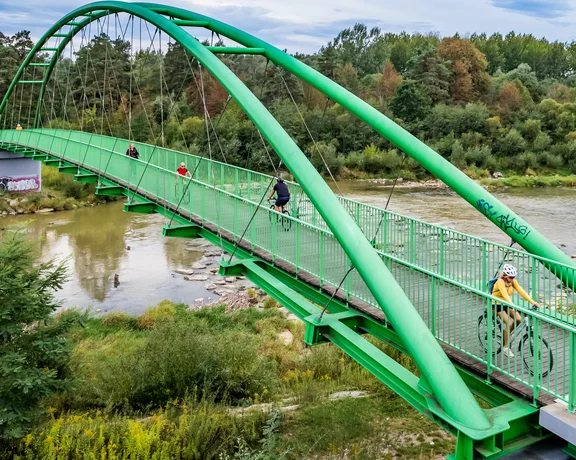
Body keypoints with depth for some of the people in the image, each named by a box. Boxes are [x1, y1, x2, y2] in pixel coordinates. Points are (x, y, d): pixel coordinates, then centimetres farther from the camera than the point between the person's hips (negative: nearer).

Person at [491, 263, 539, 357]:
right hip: (497, 304, -6)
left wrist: (532, 301, -27)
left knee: (518, 319, -13)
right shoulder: (500, 282, -26)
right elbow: (505, 295, -40)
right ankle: (506, 348, -8)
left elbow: (521, 291, -15)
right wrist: (512, 306, -53)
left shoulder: (513, 281, -7)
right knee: (509, 323, -20)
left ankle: (507, 334, 15)